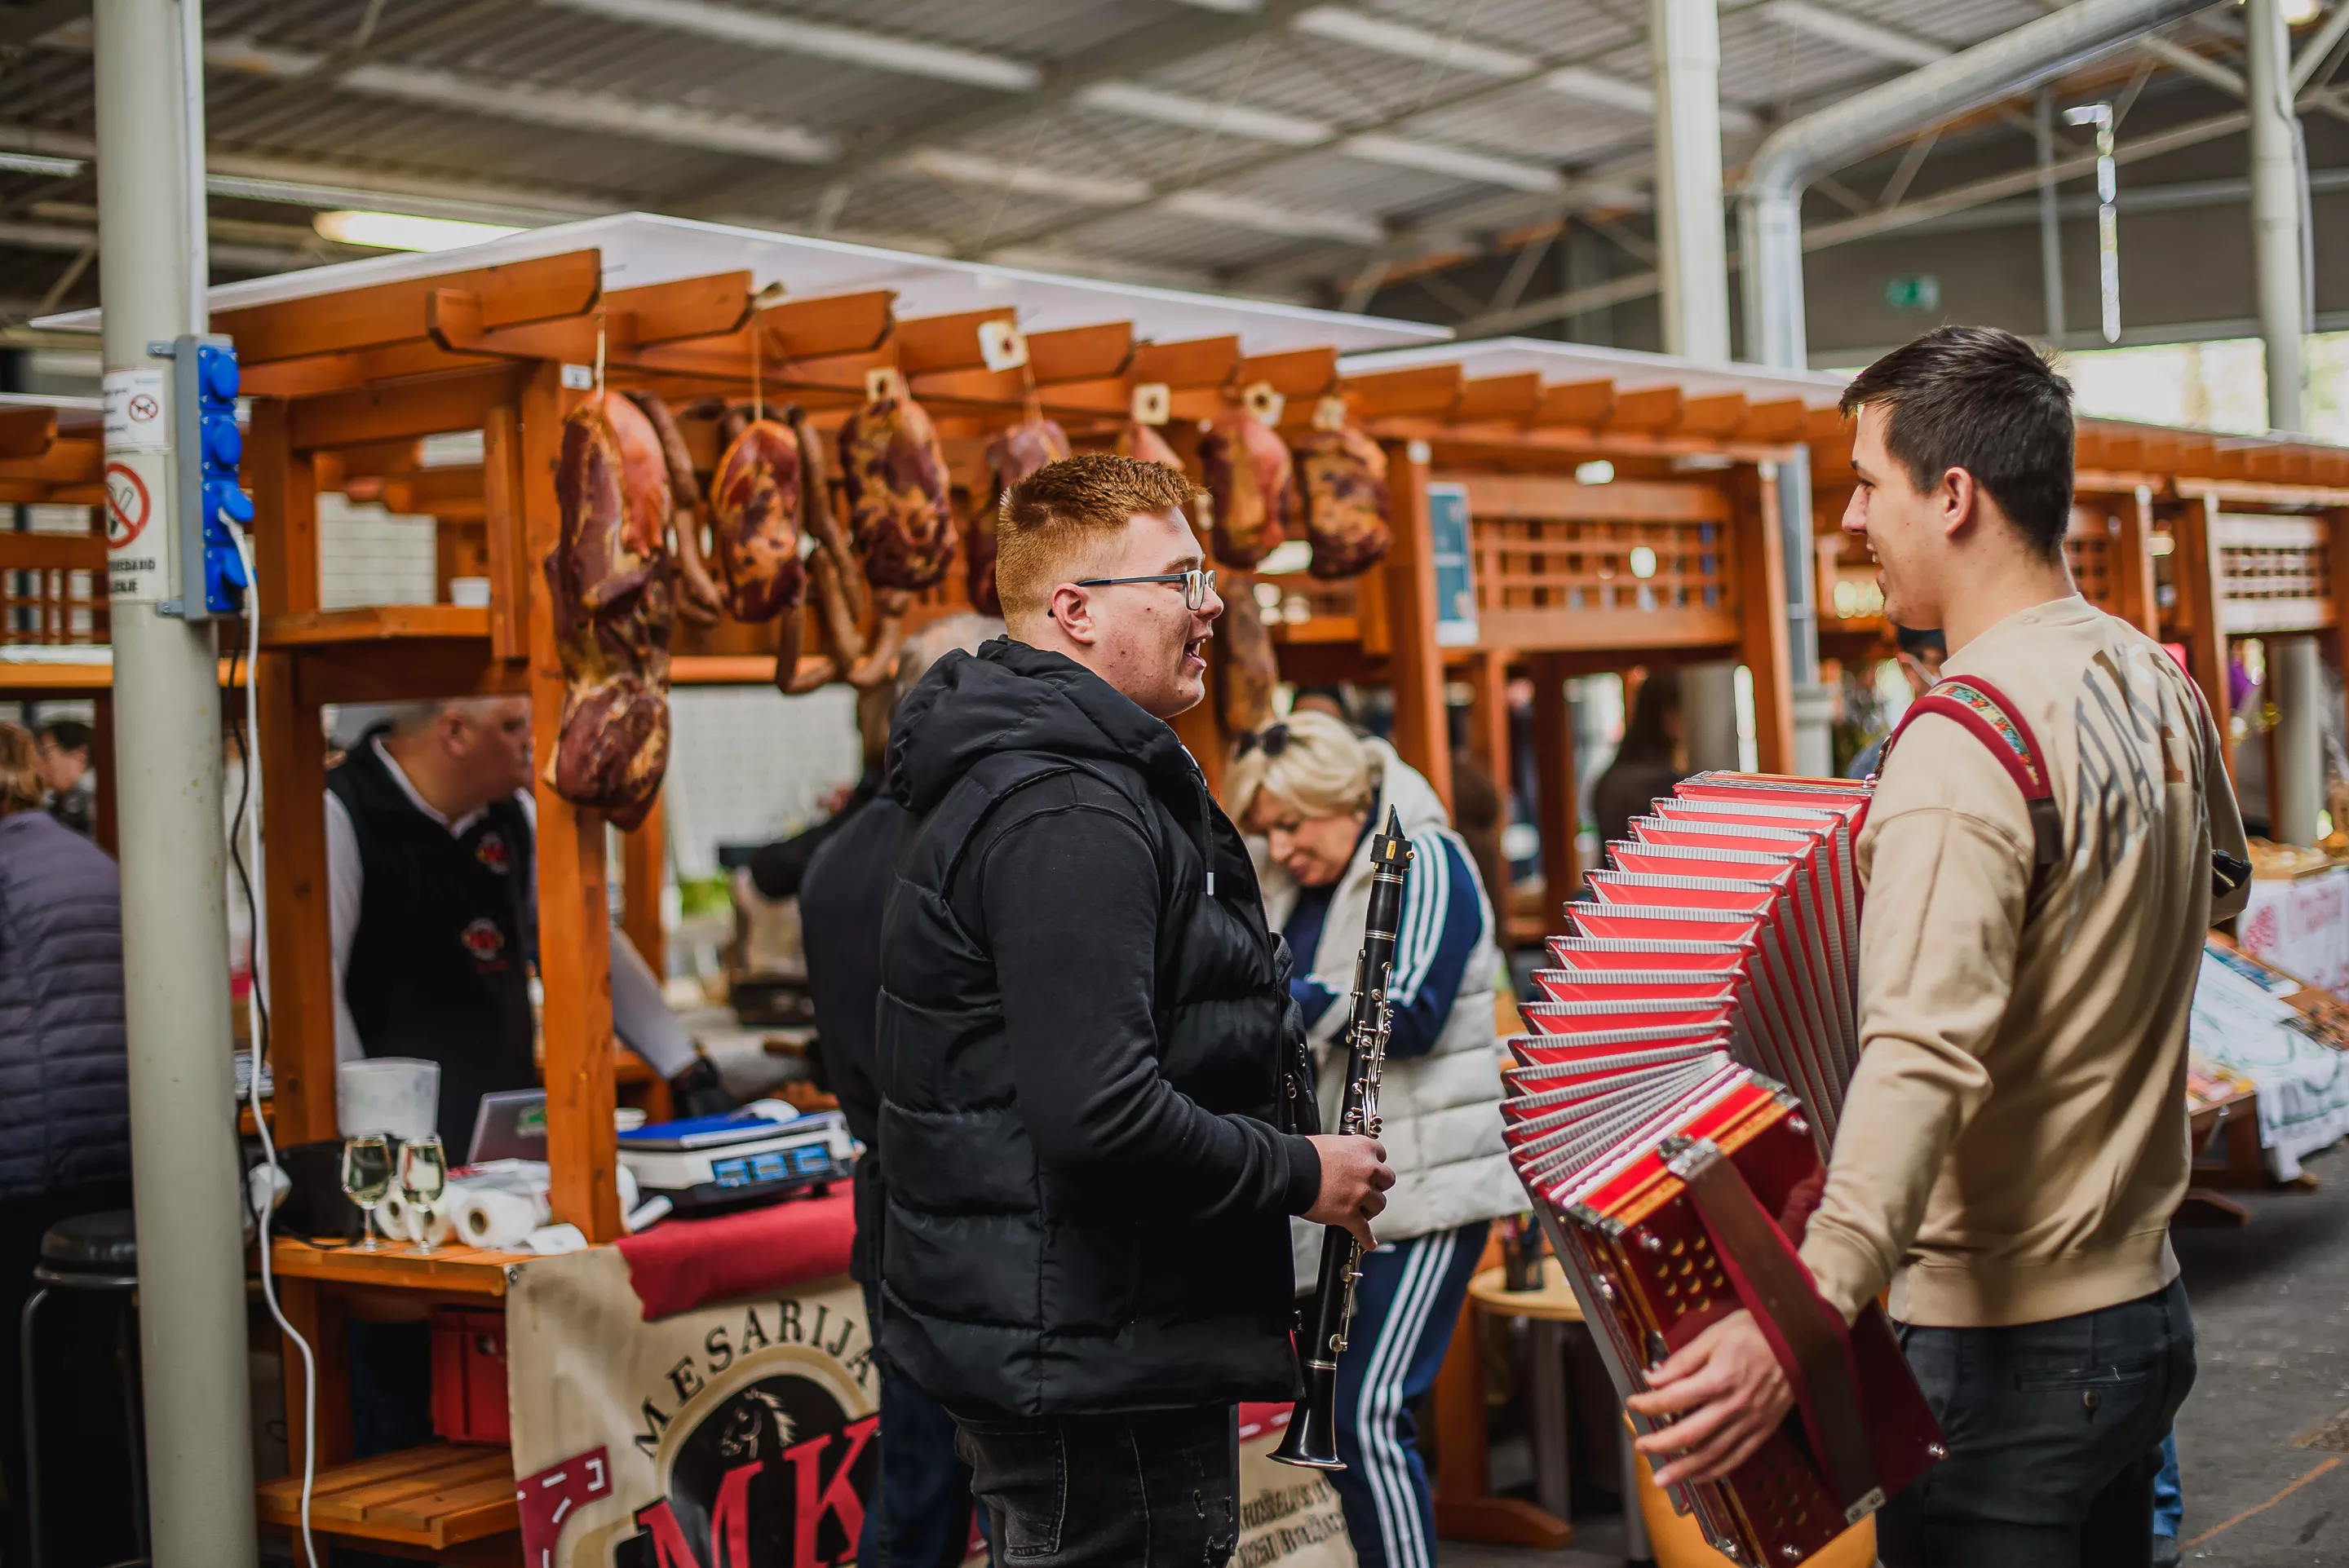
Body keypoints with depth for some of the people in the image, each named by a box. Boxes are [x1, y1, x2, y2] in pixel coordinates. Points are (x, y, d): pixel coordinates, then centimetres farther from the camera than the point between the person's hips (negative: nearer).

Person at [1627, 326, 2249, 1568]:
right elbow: (2215, 888, 25)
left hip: (1998, 1342, -9)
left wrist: (1801, 1316, -45)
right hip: (2146, 1312, 9)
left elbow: (1924, 1057, -36)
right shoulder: (2160, 688, 5)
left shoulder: (1966, 744, -22)